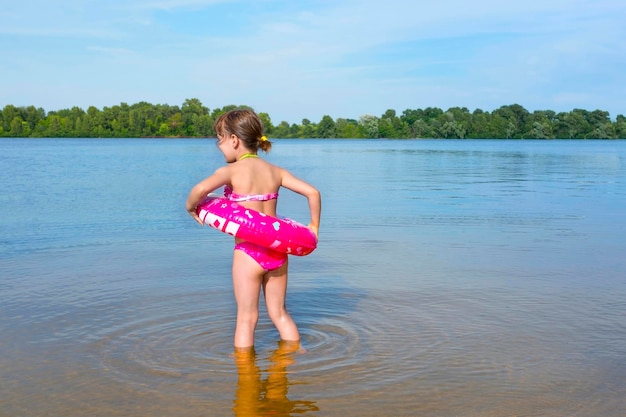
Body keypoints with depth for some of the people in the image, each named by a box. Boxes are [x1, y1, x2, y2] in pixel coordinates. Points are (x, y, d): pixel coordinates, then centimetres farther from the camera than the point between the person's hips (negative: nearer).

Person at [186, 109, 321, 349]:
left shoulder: (231, 170, -7)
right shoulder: (275, 171, 8)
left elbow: (201, 189, -26)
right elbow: (312, 192, 5)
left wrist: (191, 207, -5)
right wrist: (314, 226, 16)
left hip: (249, 252, -5)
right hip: (277, 250, 5)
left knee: (247, 317, 7)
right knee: (279, 313, 20)